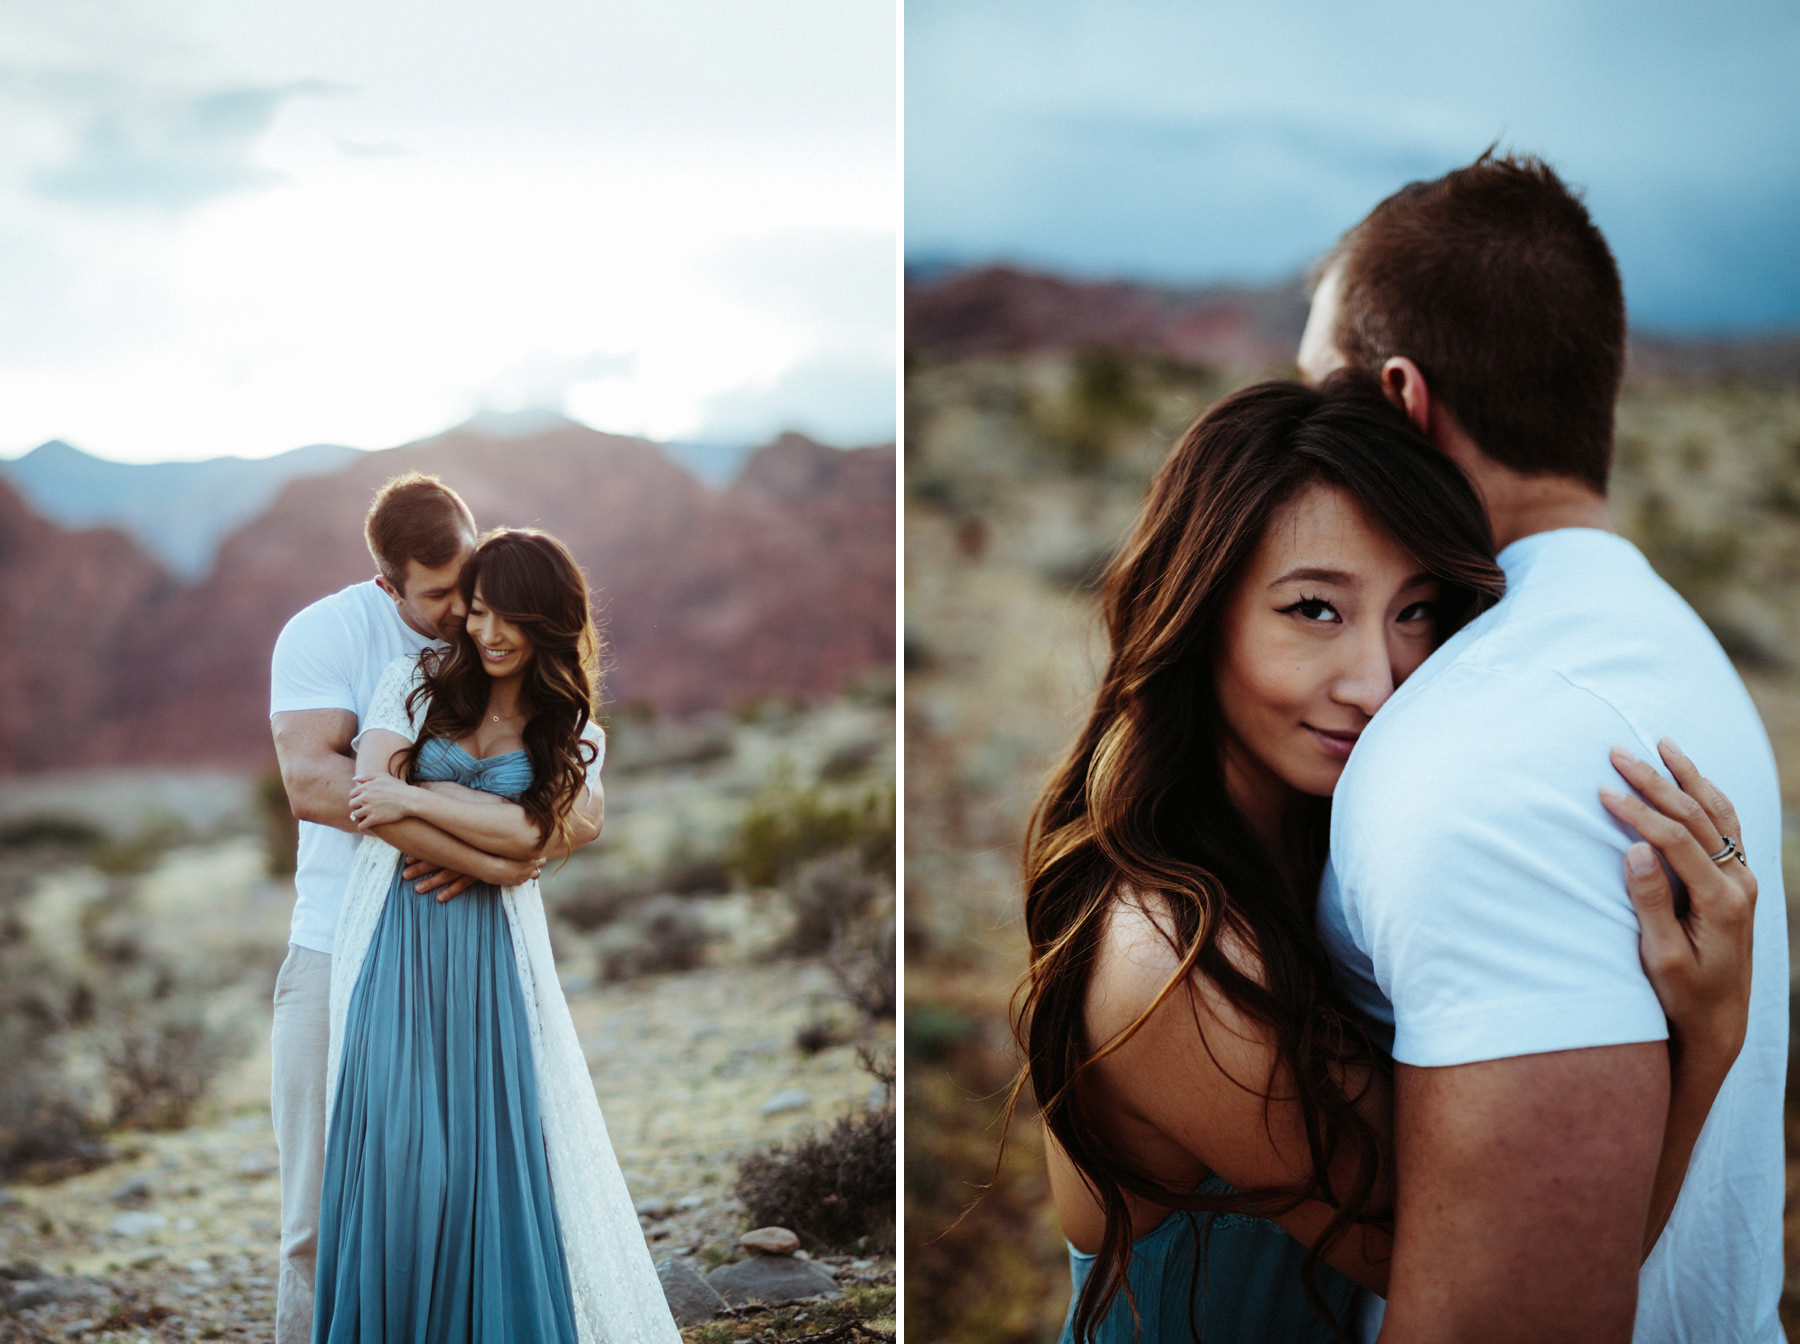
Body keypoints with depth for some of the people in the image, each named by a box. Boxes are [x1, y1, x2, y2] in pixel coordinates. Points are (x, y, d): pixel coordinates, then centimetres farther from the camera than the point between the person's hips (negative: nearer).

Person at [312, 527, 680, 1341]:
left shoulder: (575, 739, 11)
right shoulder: (413, 683, 9)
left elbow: (531, 838, -5)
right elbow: (369, 797, -3)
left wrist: (419, 799, -8)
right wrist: (483, 847, -8)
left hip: (495, 958, 1)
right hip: (393, 939, -1)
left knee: (496, 1154, -3)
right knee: (393, 1151, -6)